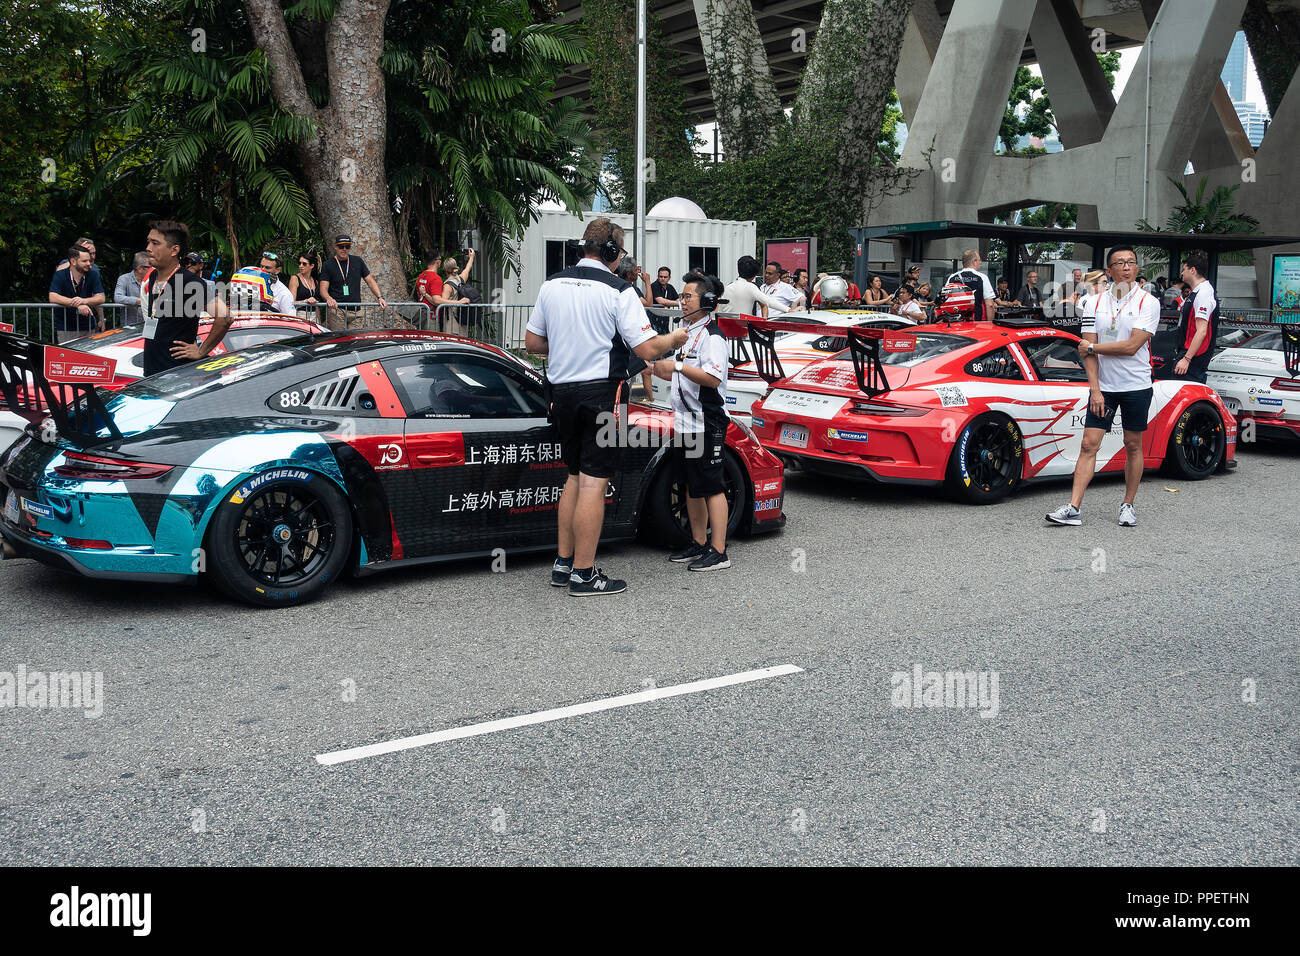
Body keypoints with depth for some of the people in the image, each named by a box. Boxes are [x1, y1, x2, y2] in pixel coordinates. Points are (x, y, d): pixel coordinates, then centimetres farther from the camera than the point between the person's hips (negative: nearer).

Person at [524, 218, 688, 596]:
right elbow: (647, 350, -13)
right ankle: (583, 575, 1)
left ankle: (563, 564, 22)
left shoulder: (551, 285, 8)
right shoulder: (618, 291, -10)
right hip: (601, 393, -7)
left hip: (562, 392, 7)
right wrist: (674, 338, 7)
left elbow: (532, 342, 13)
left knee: (575, 477, 18)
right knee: (593, 483, -3)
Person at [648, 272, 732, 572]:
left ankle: (718, 552, -3)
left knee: (711, 487, -6)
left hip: (706, 423, -10)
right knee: (691, 485, 15)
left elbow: (713, 378, -25)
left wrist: (677, 366, -25)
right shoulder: (687, 332, 17)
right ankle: (698, 543, 25)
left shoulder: (712, 336, -13)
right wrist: (663, 371, 15)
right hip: (685, 421, 10)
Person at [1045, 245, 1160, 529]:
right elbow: (1088, 351, 1)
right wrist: (1095, 390, -7)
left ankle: (1128, 505, 20)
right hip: (1103, 387, 2)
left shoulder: (1148, 302, -4)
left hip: (1136, 386, -2)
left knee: (1133, 445, 6)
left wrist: (1091, 347, -7)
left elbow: (1131, 346, -15)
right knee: (1089, 444, -4)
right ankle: (1073, 508, -7)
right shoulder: (1095, 304, 5)